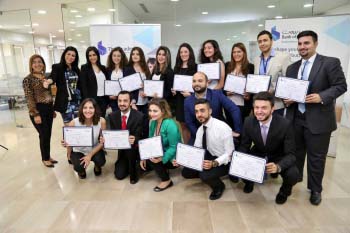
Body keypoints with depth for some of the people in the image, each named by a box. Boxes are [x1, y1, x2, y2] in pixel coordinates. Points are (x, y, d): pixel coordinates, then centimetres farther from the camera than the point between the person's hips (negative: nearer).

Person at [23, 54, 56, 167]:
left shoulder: (46, 77, 10)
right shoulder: (28, 79, -8)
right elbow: (29, 98, -12)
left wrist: (53, 110, 16)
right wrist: (35, 114, -17)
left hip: (48, 109, 6)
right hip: (38, 110, -6)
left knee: (48, 134, 12)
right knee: (44, 135, 0)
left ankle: (48, 156, 27)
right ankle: (45, 158, 18)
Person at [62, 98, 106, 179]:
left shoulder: (101, 121, -22)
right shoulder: (74, 123, -23)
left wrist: (90, 155, -20)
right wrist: (65, 144, -33)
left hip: (95, 150, 1)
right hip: (78, 151, 0)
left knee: (100, 161, -28)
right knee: (79, 167, -27)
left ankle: (97, 167, 13)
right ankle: (81, 170, 15)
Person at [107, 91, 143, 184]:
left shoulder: (139, 116, -20)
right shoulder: (113, 116, -7)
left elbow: (141, 136, -20)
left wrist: (134, 140, -42)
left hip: (135, 147, -3)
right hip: (121, 149, 4)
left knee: (130, 148, -37)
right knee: (119, 175, -3)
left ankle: (133, 174, -9)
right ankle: (127, 164, 32)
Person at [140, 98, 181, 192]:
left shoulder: (170, 124, -26)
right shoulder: (153, 122, -3)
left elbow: (173, 147, -25)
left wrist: (161, 159, -36)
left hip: (172, 157, -7)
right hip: (160, 153, 7)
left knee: (150, 159, -25)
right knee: (143, 162, -7)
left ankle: (167, 180, -4)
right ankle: (163, 169, 15)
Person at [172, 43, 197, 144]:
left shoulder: (195, 67, -4)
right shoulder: (177, 68, 13)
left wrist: (191, 94, -20)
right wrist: (172, 90, 0)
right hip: (179, 100, 5)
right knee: (183, 126, 11)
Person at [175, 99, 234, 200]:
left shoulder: (222, 127, -26)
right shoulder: (200, 129, -3)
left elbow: (229, 153, -22)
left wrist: (214, 163, -37)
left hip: (223, 162, -6)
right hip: (209, 157, 7)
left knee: (205, 176, -30)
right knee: (186, 172, -3)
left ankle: (219, 186, 4)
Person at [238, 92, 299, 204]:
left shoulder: (285, 124, -28)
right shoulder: (248, 122, -19)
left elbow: (291, 154, -24)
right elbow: (244, 146, -7)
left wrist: (278, 166, -46)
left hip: (278, 157, -2)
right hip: (257, 155, 2)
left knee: (293, 174, -29)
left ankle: (284, 190, 10)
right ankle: (249, 181, 16)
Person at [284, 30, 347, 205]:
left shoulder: (330, 62, -4)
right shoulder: (292, 68, 11)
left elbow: (341, 86, -8)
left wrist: (321, 97, -23)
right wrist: (287, 100, -7)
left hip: (318, 119, -4)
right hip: (295, 118, 5)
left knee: (316, 156, 7)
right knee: (296, 152, 18)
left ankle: (315, 189, 26)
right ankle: (295, 177, 39)